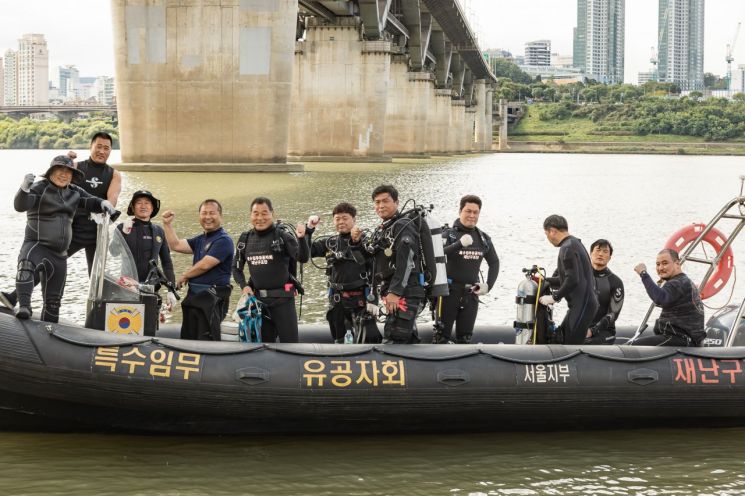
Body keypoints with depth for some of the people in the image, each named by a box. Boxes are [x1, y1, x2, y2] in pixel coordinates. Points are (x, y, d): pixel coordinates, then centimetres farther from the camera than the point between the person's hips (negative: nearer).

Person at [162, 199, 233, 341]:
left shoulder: (223, 240, -11)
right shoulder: (200, 240, 16)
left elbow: (204, 265, -16)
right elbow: (176, 245, 12)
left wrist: (184, 277, -1)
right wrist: (167, 224, 5)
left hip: (212, 298, -9)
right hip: (195, 296, 9)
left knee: (206, 340, -11)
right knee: (188, 339, 14)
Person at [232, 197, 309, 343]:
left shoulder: (283, 236, -6)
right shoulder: (245, 239, 9)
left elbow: (303, 258, -18)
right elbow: (236, 267, 20)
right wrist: (244, 286, 2)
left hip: (282, 298, -5)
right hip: (258, 298, 5)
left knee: (289, 342, -6)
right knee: (263, 342, 11)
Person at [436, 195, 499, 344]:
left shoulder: (483, 238, 8)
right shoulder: (449, 234, -6)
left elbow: (494, 262, 20)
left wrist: (488, 285, 7)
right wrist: (459, 244, -35)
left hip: (471, 294, 4)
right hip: (449, 292, -4)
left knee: (465, 337, 9)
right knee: (442, 336, -4)